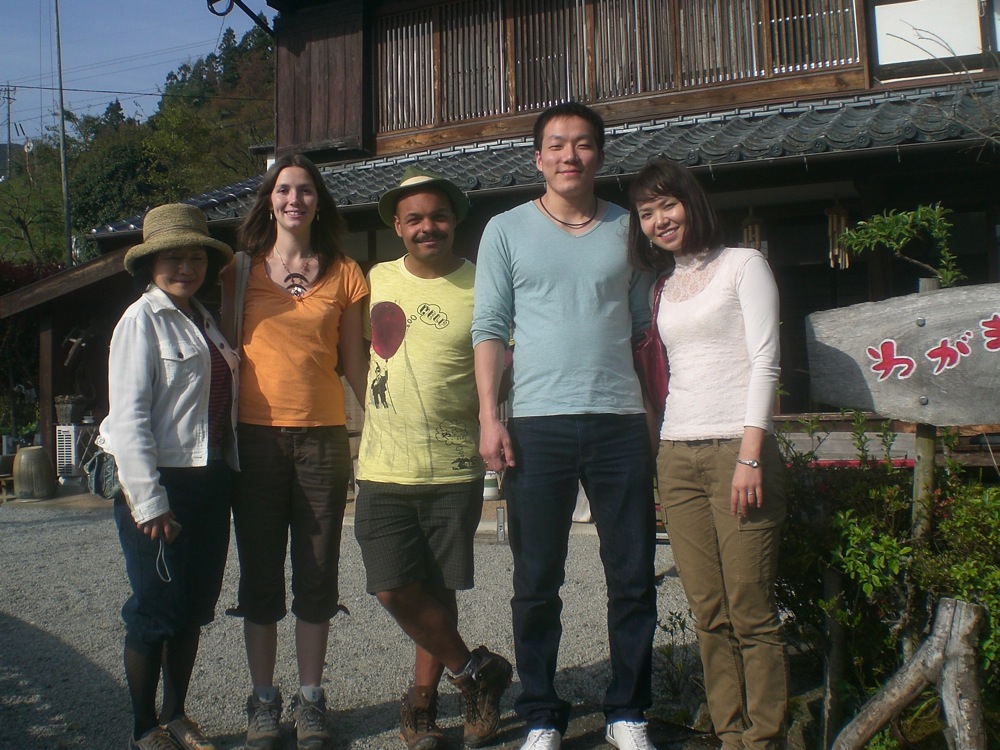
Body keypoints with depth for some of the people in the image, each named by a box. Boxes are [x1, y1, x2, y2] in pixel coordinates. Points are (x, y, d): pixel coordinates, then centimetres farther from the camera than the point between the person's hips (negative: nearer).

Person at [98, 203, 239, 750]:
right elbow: (128, 417, -14)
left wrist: (227, 476, 10)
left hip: (211, 480, 7)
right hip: (162, 484, -7)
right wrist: (148, 501, -18)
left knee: (194, 608, 14)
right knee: (155, 612, 2)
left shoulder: (204, 321, 14)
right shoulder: (142, 320, -8)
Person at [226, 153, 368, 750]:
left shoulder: (345, 274, 7)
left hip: (323, 435, 0)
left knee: (317, 571, 6)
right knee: (260, 571, 7)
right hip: (257, 435, 0)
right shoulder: (241, 272, 7)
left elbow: (355, 362, 9)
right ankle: (264, 700, 20)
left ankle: (311, 699, 20)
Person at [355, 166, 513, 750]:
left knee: (438, 589, 7)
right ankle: (477, 670, 17)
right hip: (384, 469, 2)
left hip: (455, 469, -2)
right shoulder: (378, 280, 7)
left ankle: (423, 700, 28)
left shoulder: (480, 286, -3)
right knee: (395, 590, -3)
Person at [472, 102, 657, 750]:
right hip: (538, 424, -1)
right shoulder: (507, 231, 9)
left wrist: (660, 414, 8)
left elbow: (645, 328, 14)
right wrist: (489, 415, -5)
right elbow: (489, 328, 5)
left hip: (621, 422, 2)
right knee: (537, 582, 4)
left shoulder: (628, 230, 13)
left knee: (634, 577, 5)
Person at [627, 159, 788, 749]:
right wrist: (665, 452, 11)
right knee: (709, 616, 5)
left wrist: (750, 454, -13)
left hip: (736, 447, -5)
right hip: (677, 456, 5)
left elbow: (765, 360, -4)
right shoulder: (667, 287, 21)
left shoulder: (743, 264, 4)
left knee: (751, 613, -5)